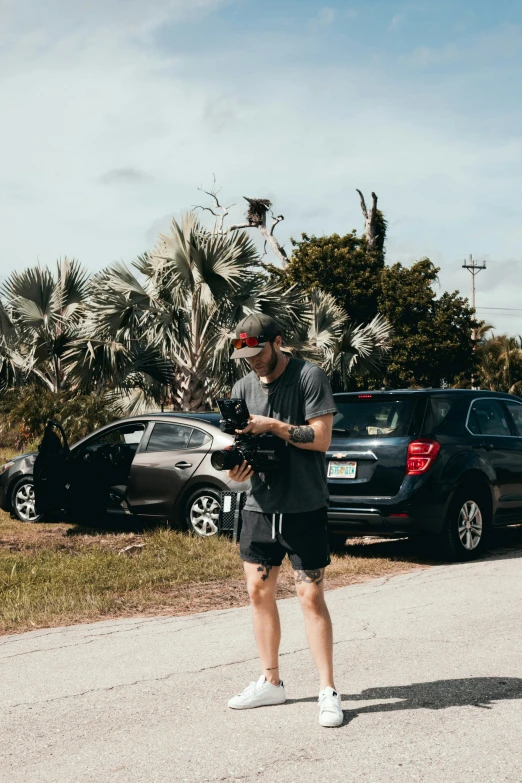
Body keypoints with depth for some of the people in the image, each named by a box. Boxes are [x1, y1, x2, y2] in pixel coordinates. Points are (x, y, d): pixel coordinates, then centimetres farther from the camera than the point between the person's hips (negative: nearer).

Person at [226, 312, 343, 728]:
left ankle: (328, 691, 2)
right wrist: (237, 468, -9)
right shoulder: (244, 387, 9)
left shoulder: (309, 377, -8)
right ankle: (270, 682, 23)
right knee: (259, 591, 9)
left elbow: (321, 438, -13)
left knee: (312, 597, -5)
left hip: (304, 507, -6)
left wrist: (273, 426, -19)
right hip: (259, 506, 6)